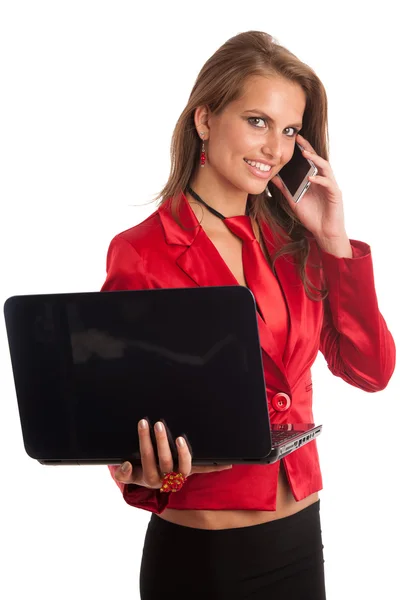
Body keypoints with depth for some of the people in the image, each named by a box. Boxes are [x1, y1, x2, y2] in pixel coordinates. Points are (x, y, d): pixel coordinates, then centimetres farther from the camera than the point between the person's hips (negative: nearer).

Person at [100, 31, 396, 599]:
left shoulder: (292, 243, 5)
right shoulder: (141, 254, -11)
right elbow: (122, 420, -7)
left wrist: (333, 240, -7)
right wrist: (146, 471, -29)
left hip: (301, 536, 5)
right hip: (198, 551, -5)